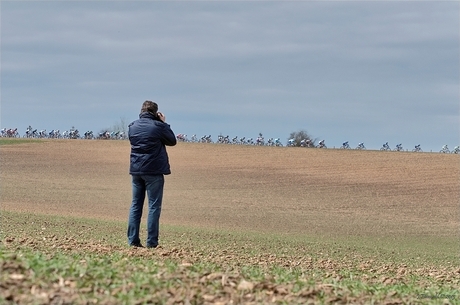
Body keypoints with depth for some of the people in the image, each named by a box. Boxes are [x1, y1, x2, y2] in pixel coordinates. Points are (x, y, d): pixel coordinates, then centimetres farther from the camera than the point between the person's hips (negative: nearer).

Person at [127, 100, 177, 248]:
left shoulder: (132, 127, 5)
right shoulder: (157, 126, -11)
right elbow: (172, 141, 2)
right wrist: (164, 123, 10)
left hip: (136, 170, 5)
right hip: (153, 170, -5)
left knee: (135, 205, 10)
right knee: (154, 206, -1)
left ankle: (133, 240, 7)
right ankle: (151, 242, -5)